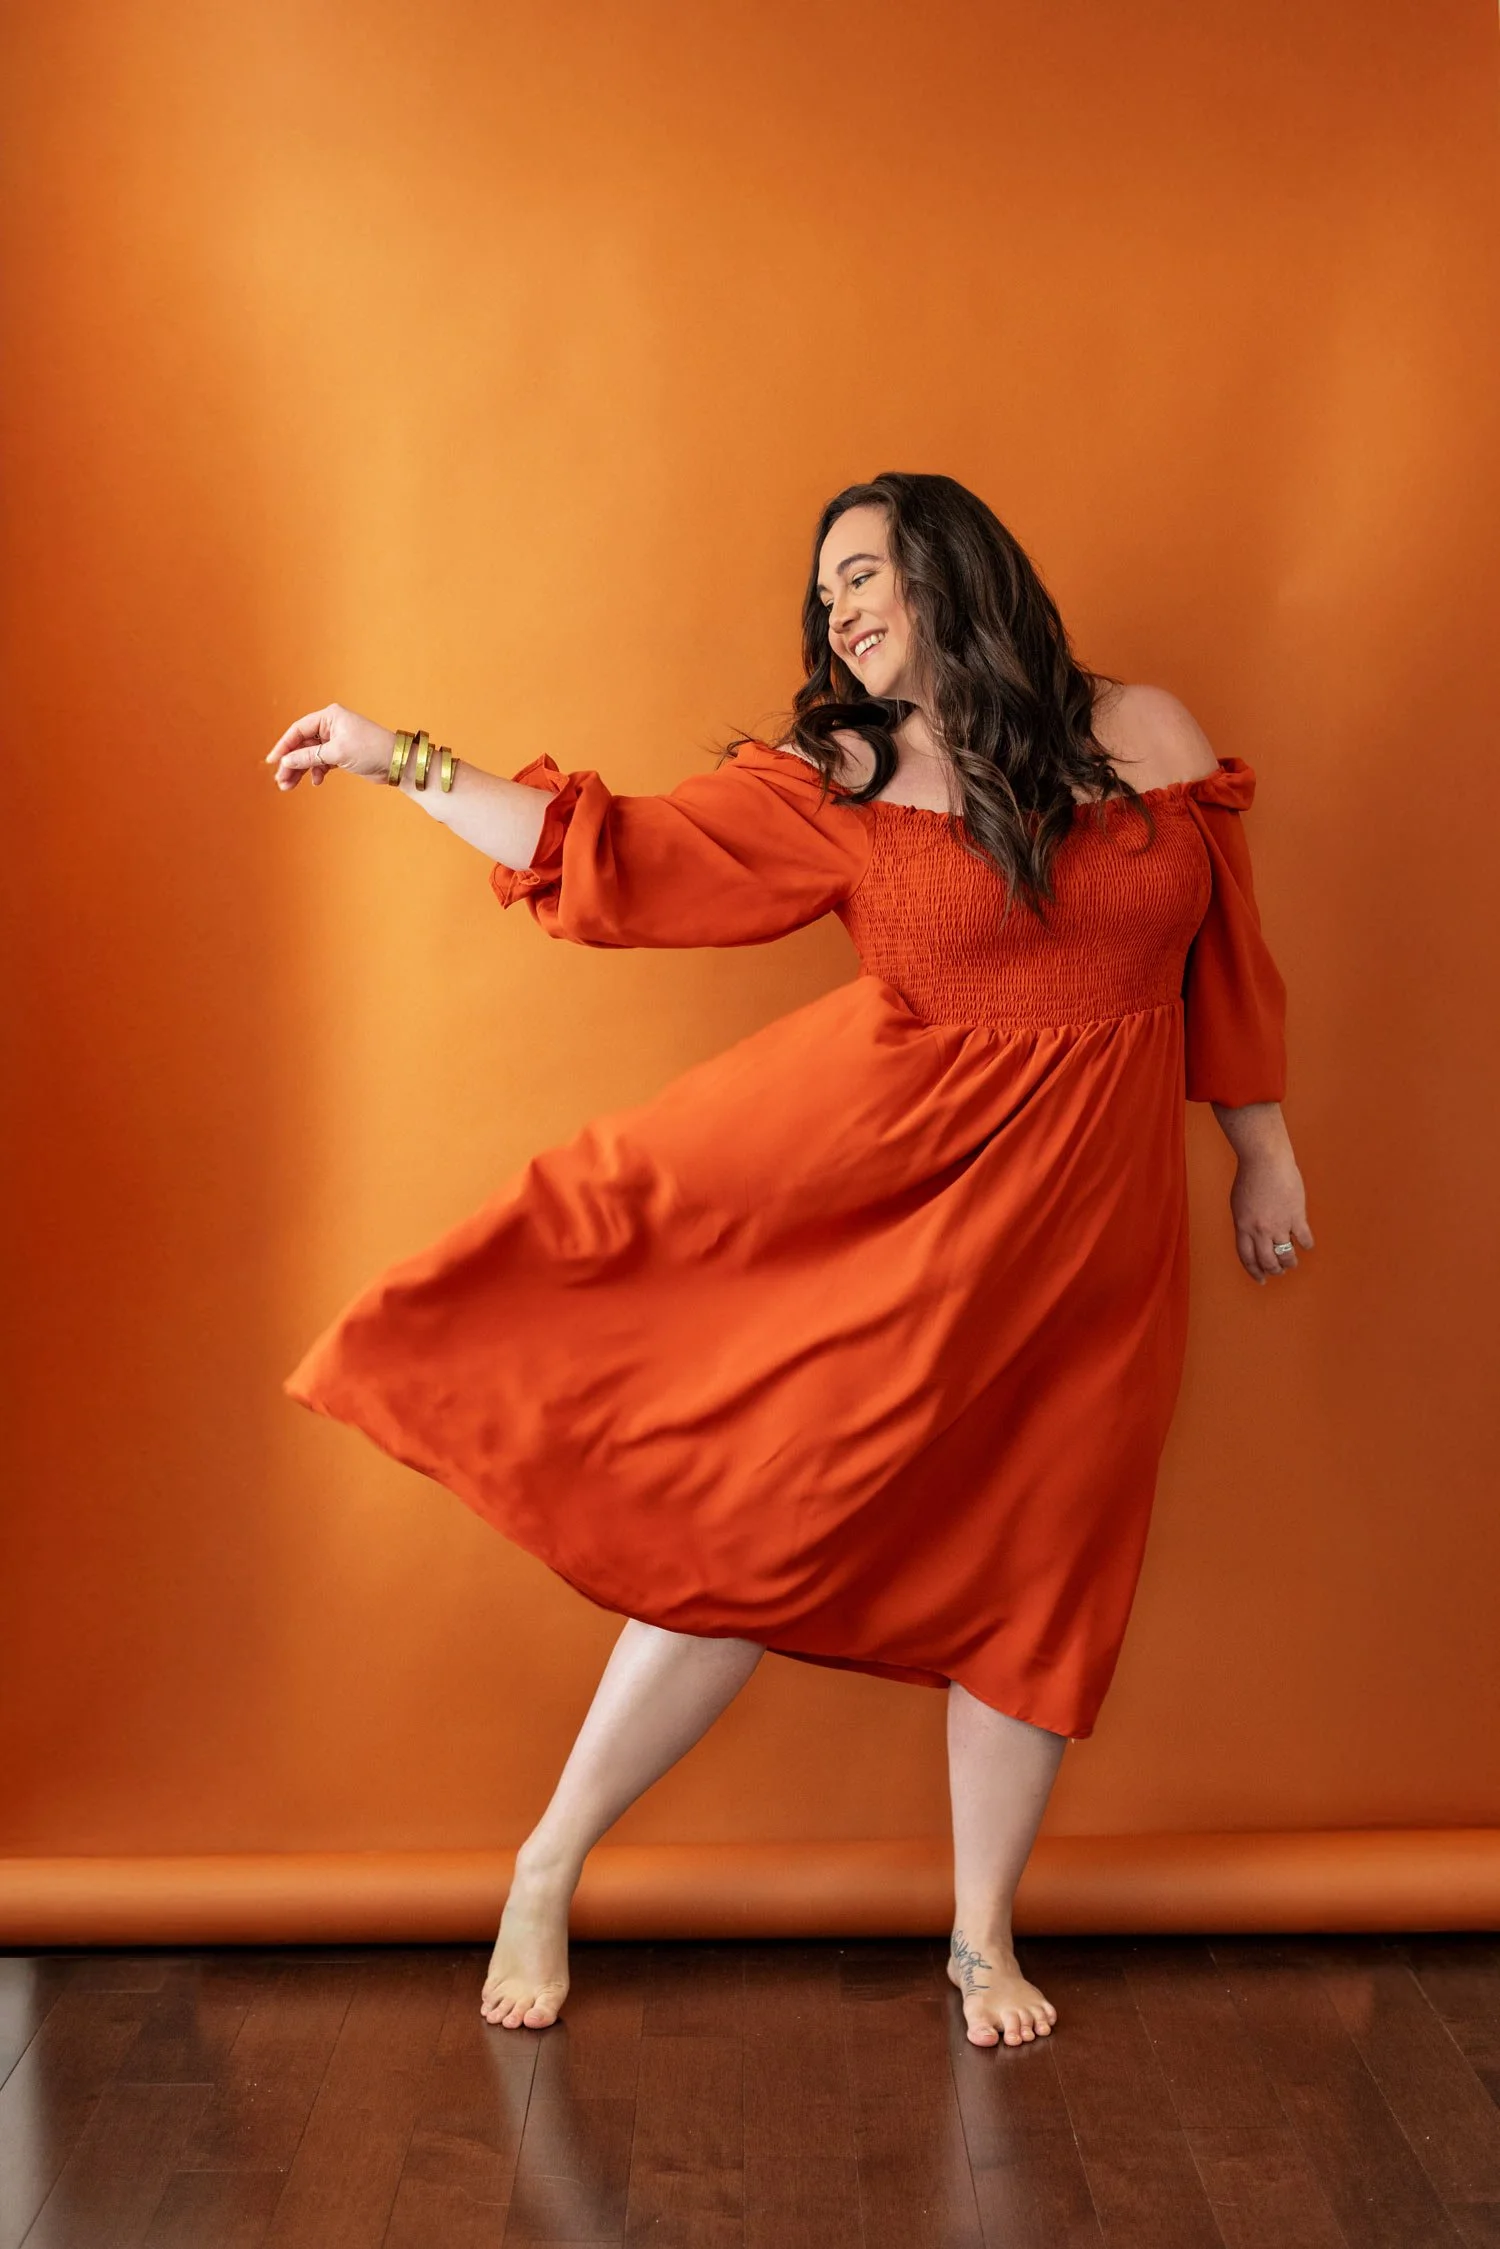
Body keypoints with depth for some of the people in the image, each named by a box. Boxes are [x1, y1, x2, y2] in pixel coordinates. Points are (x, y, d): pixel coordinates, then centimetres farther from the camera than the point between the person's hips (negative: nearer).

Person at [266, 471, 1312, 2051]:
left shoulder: (1145, 736, 3)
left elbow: (1222, 953, 11)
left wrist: (1263, 1148, 15)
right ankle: (547, 1875, 16)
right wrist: (399, 763, -3)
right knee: (753, 1529, -2)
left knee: (1032, 1578, 9)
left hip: (1086, 1219, 2)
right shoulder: (831, 782, 0)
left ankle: (983, 1937, 29)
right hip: (880, 1195, -1)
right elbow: (615, 860, -1)